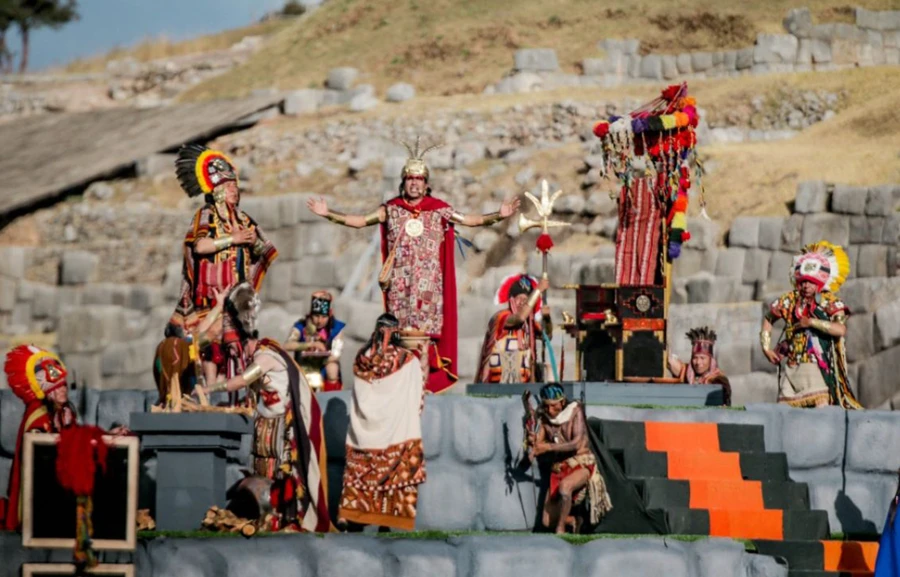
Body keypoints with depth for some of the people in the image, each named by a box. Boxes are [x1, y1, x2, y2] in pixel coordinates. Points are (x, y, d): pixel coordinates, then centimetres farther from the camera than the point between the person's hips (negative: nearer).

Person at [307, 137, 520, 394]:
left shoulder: (439, 211, 4)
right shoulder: (391, 210, 8)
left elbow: (471, 220, 1)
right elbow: (360, 221, 10)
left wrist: (499, 215, -11)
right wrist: (328, 214, 4)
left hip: (428, 283, -1)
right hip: (399, 284, 1)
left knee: (424, 334, -6)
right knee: (400, 334, 0)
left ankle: (424, 381, -4)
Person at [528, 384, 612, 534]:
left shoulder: (574, 411, -10)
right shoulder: (545, 417, 3)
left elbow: (577, 443, -20)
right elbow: (539, 444, -1)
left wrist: (549, 447, -26)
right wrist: (532, 440, -25)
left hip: (582, 464, -5)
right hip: (559, 468, 5)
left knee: (564, 486, -41)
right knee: (548, 522, 0)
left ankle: (561, 528, -25)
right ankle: (573, 521, 31)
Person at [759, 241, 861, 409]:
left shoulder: (829, 302, -4)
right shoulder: (789, 300, 6)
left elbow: (841, 329, -20)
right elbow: (768, 319, 21)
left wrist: (812, 322, -20)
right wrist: (766, 348, 11)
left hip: (816, 365, -4)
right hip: (790, 366, 4)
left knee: (821, 405, -19)